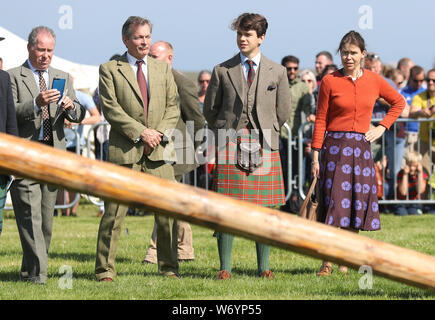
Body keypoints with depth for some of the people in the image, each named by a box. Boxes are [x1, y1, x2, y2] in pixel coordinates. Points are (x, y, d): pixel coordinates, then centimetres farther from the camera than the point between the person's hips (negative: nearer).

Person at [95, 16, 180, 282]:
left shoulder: (163, 69, 16)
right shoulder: (110, 70, 4)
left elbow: (173, 107, 12)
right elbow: (111, 108, -5)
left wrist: (159, 133, -5)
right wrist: (140, 132, -13)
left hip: (158, 151, 3)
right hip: (124, 150, -3)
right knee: (114, 212, -4)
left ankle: (169, 267, 11)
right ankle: (105, 269, 1)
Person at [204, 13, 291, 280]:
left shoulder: (277, 72, 8)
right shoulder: (222, 71, 6)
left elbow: (283, 112, 14)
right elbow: (210, 110, 13)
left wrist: (265, 133, 12)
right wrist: (225, 133, 11)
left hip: (264, 146, 1)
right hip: (230, 146, -1)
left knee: (265, 208, 1)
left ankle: (263, 267, 8)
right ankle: (225, 268, -1)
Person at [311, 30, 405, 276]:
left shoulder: (374, 80, 6)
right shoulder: (330, 81, -1)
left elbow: (399, 102, 20)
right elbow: (321, 120, -1)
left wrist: (382, 128, 8)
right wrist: (316, 155, -5)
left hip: (361, 147, 3)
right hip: (335, 145, -3)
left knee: (356, 203, 3)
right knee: (333, 202, -9)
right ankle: (327, 262, -5)